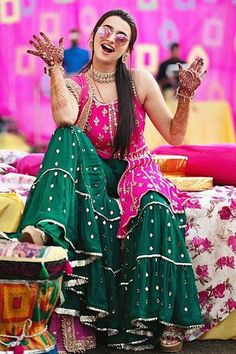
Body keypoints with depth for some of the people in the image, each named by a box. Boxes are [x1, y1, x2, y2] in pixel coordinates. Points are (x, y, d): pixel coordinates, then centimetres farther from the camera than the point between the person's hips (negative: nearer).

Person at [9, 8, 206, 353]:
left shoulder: (141, 81, 2)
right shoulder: (74, 85, 0)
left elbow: (175, 135, 3)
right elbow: (64, 119, -25)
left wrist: (186, 94, -11)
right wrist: (55, 67, -18)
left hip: (135, 171, 0)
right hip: (93, 175, 0)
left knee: (157, 206, -35)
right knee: (69, 136, -29)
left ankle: (165, 317, -30)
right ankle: (45, 228, -50)